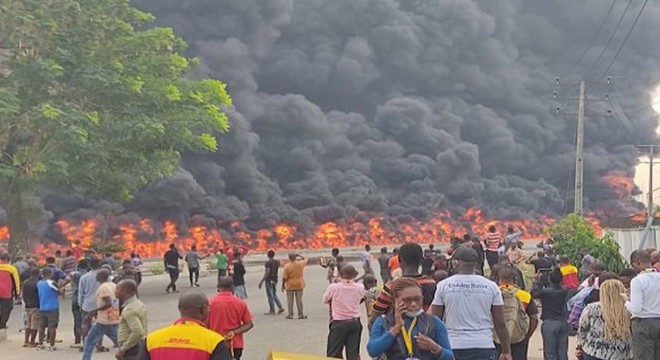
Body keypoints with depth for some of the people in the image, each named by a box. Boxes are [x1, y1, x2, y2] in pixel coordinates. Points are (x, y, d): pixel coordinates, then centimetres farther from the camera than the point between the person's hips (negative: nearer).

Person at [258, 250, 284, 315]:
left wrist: (261, 281, -18)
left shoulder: (268, 263, -16)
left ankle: (272, 310, 2)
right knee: (274, 294, 17)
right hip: (275, 280, 8)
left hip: (269, 280, -8)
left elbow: (267, 273, -21)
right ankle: (280, 307, 9)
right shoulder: (277, 262, 7)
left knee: (270, 295, -1)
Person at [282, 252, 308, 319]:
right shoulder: (300, 264, -6)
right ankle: (300, 314, 9)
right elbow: (305, 259, 16)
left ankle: (290, 314, 9)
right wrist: (299, 255, 17)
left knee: (290, 300, 7)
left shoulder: (287, 266, -12)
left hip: (290, 285, -2)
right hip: (299, 285, 2)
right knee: (299, 300, 7)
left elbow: (284, 277, -11)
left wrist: (283, 285, 0)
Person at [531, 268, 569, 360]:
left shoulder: (545, 292, -13)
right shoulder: (565, 291, -2)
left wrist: (536, 281, 14)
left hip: (549, 324, -4)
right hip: (563, 323, 4)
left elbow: (534, 293, 4)